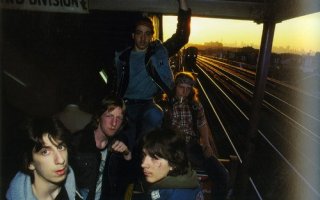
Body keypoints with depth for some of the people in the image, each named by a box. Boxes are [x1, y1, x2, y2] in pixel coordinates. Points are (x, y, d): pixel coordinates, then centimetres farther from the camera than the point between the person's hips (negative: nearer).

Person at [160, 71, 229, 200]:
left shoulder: (196, 105, 14)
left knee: (222, 174, -12)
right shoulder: (165, 104, 3)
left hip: (193, 147, 4)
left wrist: (207, 146, 3)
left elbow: (203, 126, 18)